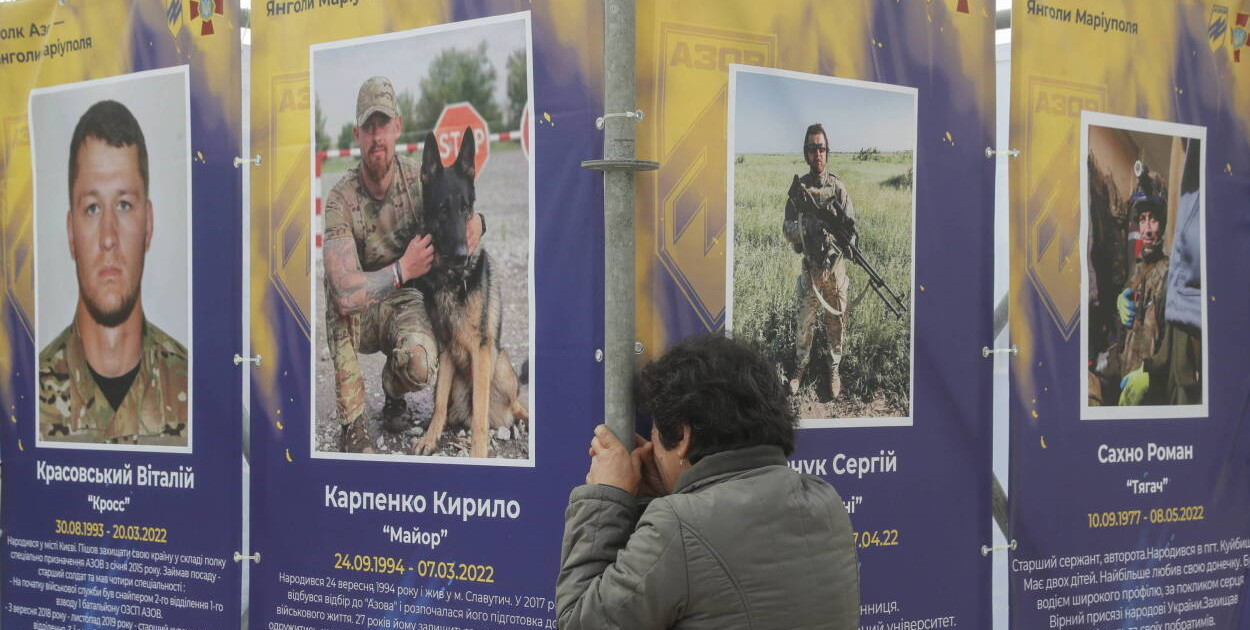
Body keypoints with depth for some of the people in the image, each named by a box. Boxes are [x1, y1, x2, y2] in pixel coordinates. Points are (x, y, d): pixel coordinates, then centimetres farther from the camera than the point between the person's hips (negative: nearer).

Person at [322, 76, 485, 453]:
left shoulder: (418, 179, -14)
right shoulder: (342, 199, -23)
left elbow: (457, 210, 4)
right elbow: (345, 293, -34)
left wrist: (477, 221, -20)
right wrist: (403, 270, -33)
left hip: (405, 303, 0)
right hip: (358, 315, 0)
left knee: (421, 364, -32)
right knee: (340, 291, -35)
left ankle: (393, 393, 9)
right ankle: (351, 421, -23)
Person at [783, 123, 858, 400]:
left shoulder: (837, 187, -1)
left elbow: (851, 224, -1)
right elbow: (787, 230, 0)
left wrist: (849, 242, -22)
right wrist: (805, 225, -22)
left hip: (835, 265, 0)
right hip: (810, 266, 0)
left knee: (835, 321, 9)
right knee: (805, 322, 6)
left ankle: (834, 370, 22)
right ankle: (800, 369, 23)